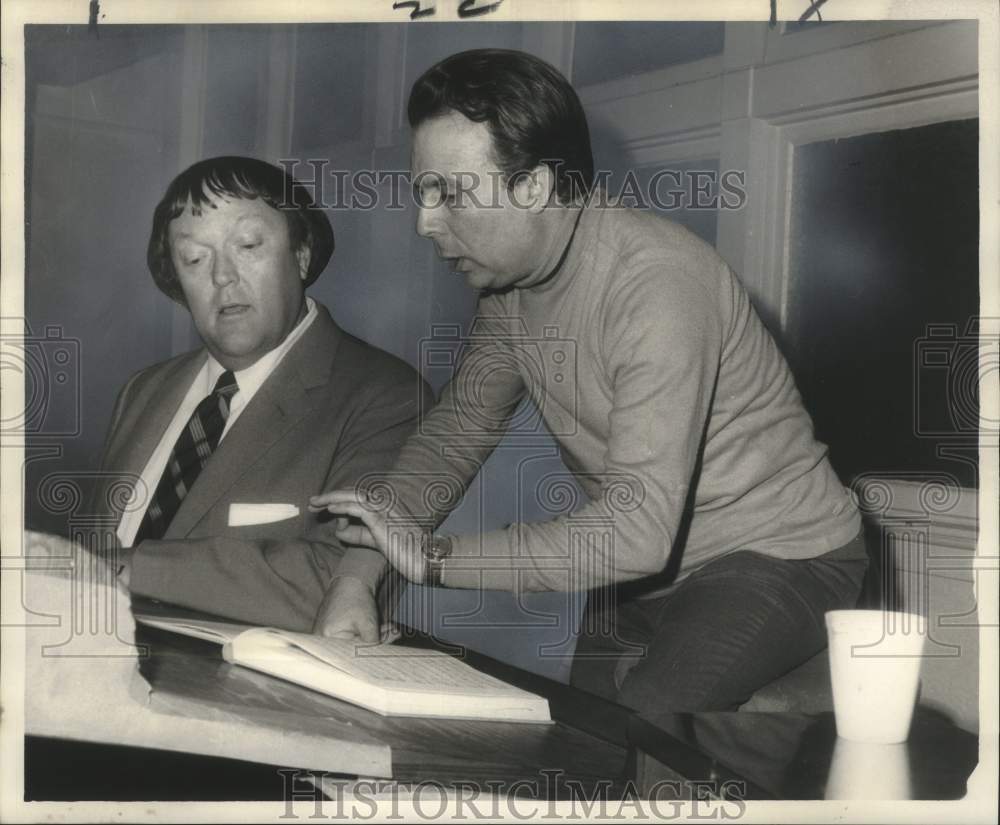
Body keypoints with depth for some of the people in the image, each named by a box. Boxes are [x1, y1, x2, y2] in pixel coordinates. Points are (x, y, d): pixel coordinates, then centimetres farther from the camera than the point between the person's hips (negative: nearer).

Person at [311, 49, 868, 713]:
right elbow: (458, 428, 7)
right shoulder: (508, 277, -2)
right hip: (648, 564, 8)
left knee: (644, 712, -29)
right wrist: (369, 557, -10)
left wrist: (434, 556, -30)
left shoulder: (658, 284, -29)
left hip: (777, 554, -7)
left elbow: (639, 529, -34)